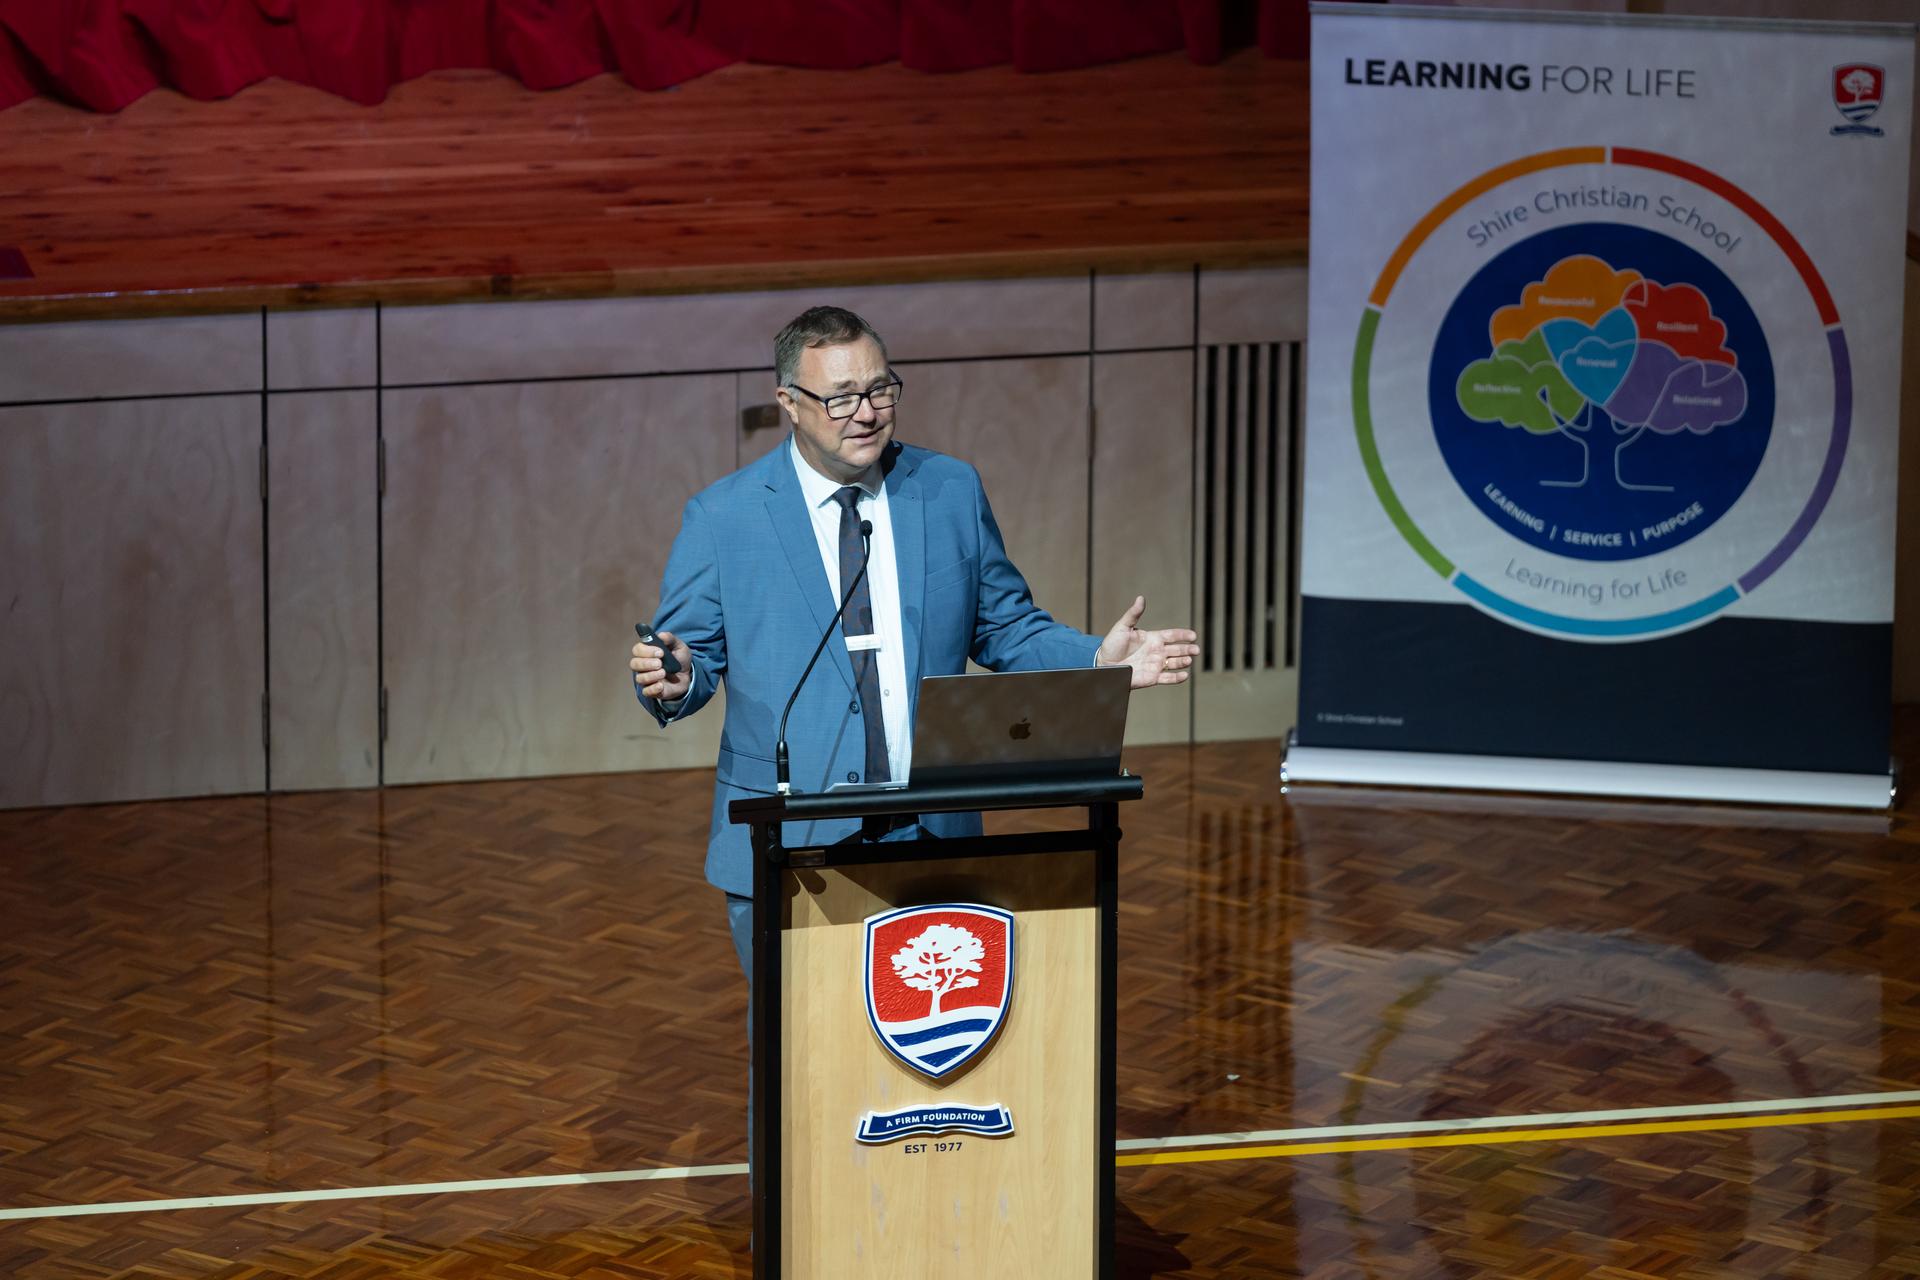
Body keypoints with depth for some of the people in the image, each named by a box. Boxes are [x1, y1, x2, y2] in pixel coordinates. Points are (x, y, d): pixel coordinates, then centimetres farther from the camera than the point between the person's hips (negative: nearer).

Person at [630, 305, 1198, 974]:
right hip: (788, 851, -2)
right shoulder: (722, 516, -1)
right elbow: (694, 648, 2)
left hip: (932, 843, 2)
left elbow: (1007, 629, 12)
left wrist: (1099, 660, -5)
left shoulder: (953, 492, 7)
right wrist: (674, 681, -22)